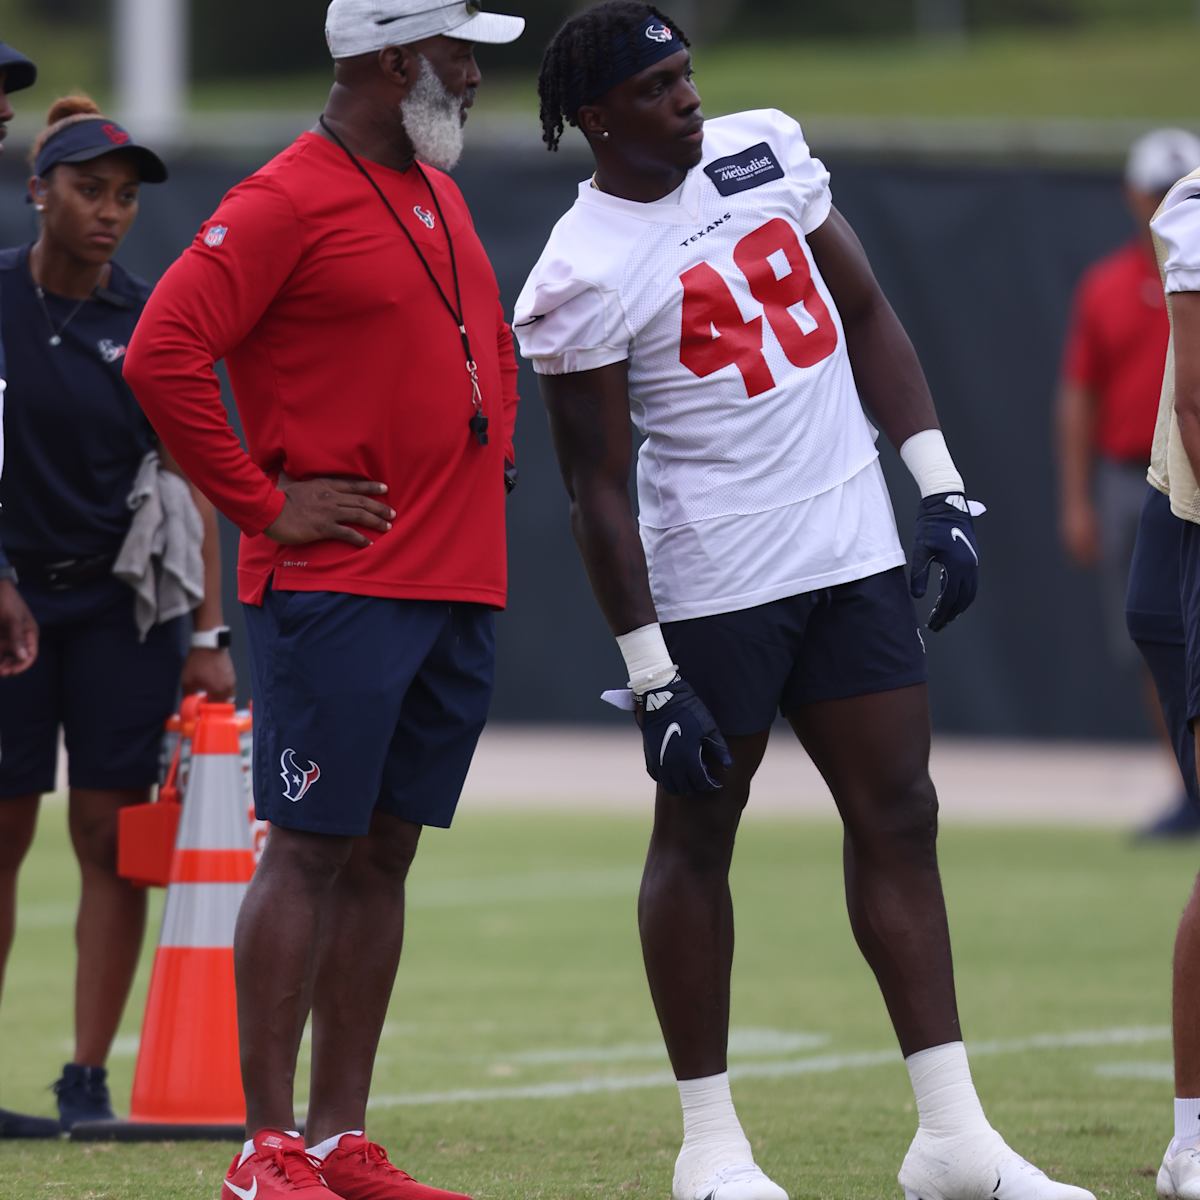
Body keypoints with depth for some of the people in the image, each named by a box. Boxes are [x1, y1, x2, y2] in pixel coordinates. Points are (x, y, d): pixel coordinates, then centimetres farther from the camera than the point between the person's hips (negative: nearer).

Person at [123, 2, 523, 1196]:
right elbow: (162, 355, -18)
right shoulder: (285, 201, -11)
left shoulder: (441, 194, 17)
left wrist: (488, 460, 19)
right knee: (310, 852, -8)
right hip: (336, 590, -8)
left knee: (382, 856, 9)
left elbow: (488, 342, 34)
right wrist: (263, 503, -15)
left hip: (458, 585, 8)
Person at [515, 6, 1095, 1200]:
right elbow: (597, 491, -11)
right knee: (698, 835, 4)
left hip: (854, 551, 6)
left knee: (897, 818, 4)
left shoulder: (764, 150, 5)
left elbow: (863, 314, 12)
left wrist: (939, 488, 6)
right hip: (715, 583, -6)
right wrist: (653, 680, -13)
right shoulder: (581, 279, -12)